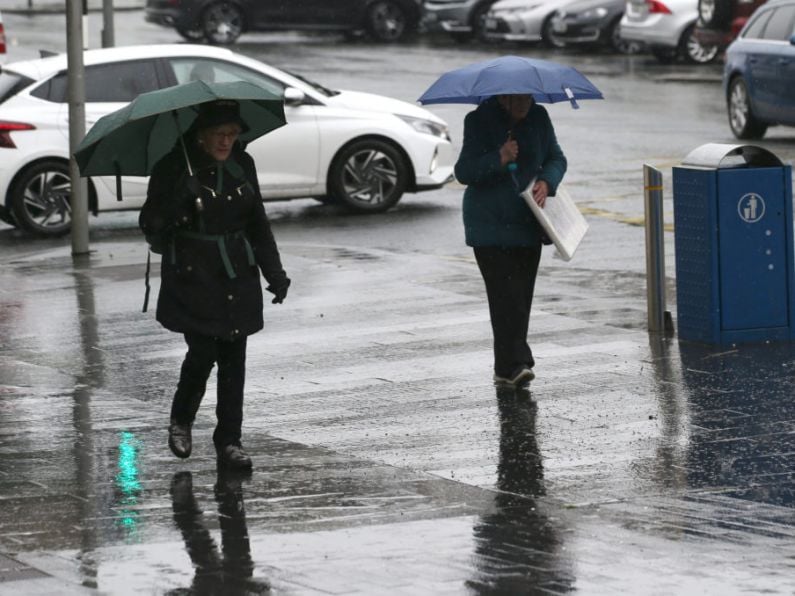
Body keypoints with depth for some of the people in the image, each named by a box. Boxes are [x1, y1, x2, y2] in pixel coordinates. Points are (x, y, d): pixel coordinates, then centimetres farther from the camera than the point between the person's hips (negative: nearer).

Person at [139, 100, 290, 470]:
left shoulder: (242, 165, 5)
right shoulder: (173, 168, -9)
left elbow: (258, 223, 14)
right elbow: (151, 225, -12)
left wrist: (275, 272, 10)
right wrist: (177, 201, -30)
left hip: (236, 276, 4)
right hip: (191, 274, -4)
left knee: (233, 357, 3)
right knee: (203, 352, -10)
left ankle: (229, 440, 11)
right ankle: (181, 420, 17)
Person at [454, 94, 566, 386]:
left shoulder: (539, 118, 6)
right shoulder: (479, 120, -7)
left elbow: (557, 159, 12)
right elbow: (464, 172, -9)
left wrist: (546, 182, -9)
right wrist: (498, 159, -24)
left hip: (527, 225, 5)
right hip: (490, 224, -5)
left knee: (522, 294, 4)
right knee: (506, 294, -14)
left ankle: (508, 367, 12)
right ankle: (514, 364, -17)